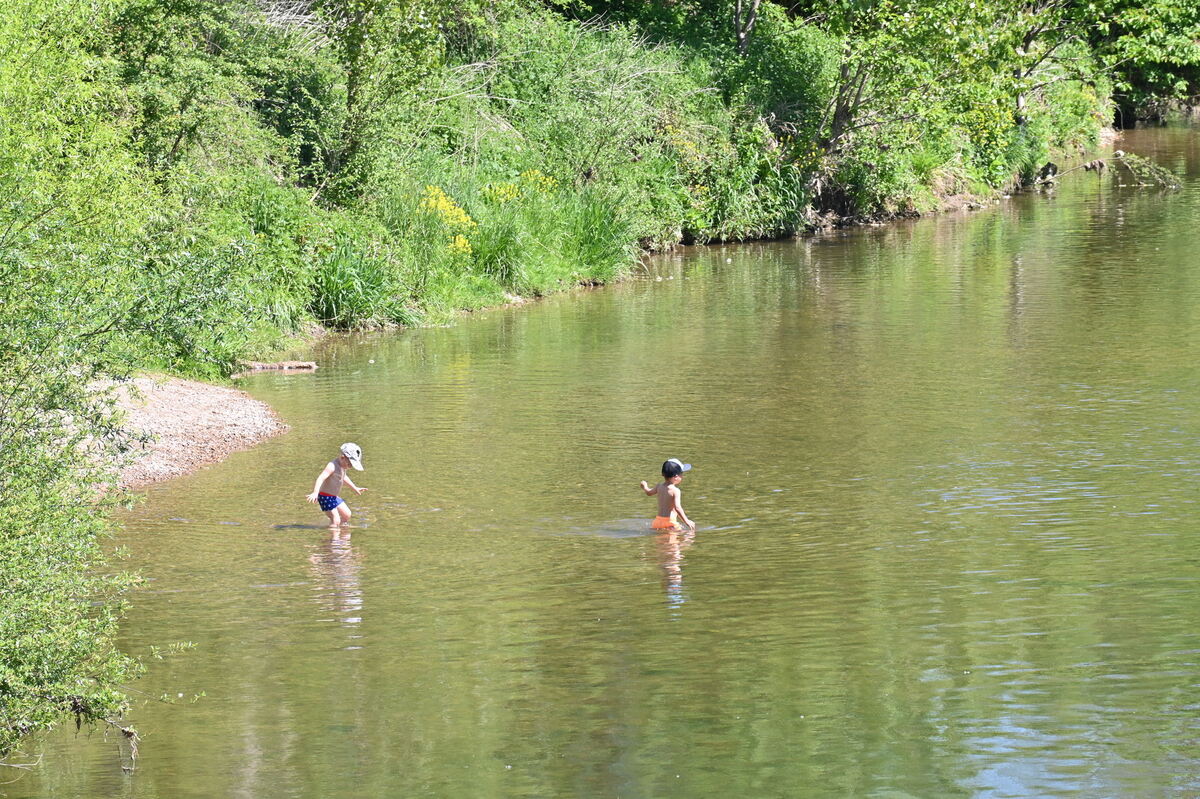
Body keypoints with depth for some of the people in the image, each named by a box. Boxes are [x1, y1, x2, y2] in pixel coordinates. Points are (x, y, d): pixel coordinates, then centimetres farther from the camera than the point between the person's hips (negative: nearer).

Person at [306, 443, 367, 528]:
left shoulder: (343, 466, 7)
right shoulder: (333, 466, -23)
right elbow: (321, 478, -37)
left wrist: (355, 488, 41)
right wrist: (315, 493, -50)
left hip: (334, 497, 10)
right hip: (325, 497, -10)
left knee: (347, 515, 19)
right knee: (335, 521, -16)